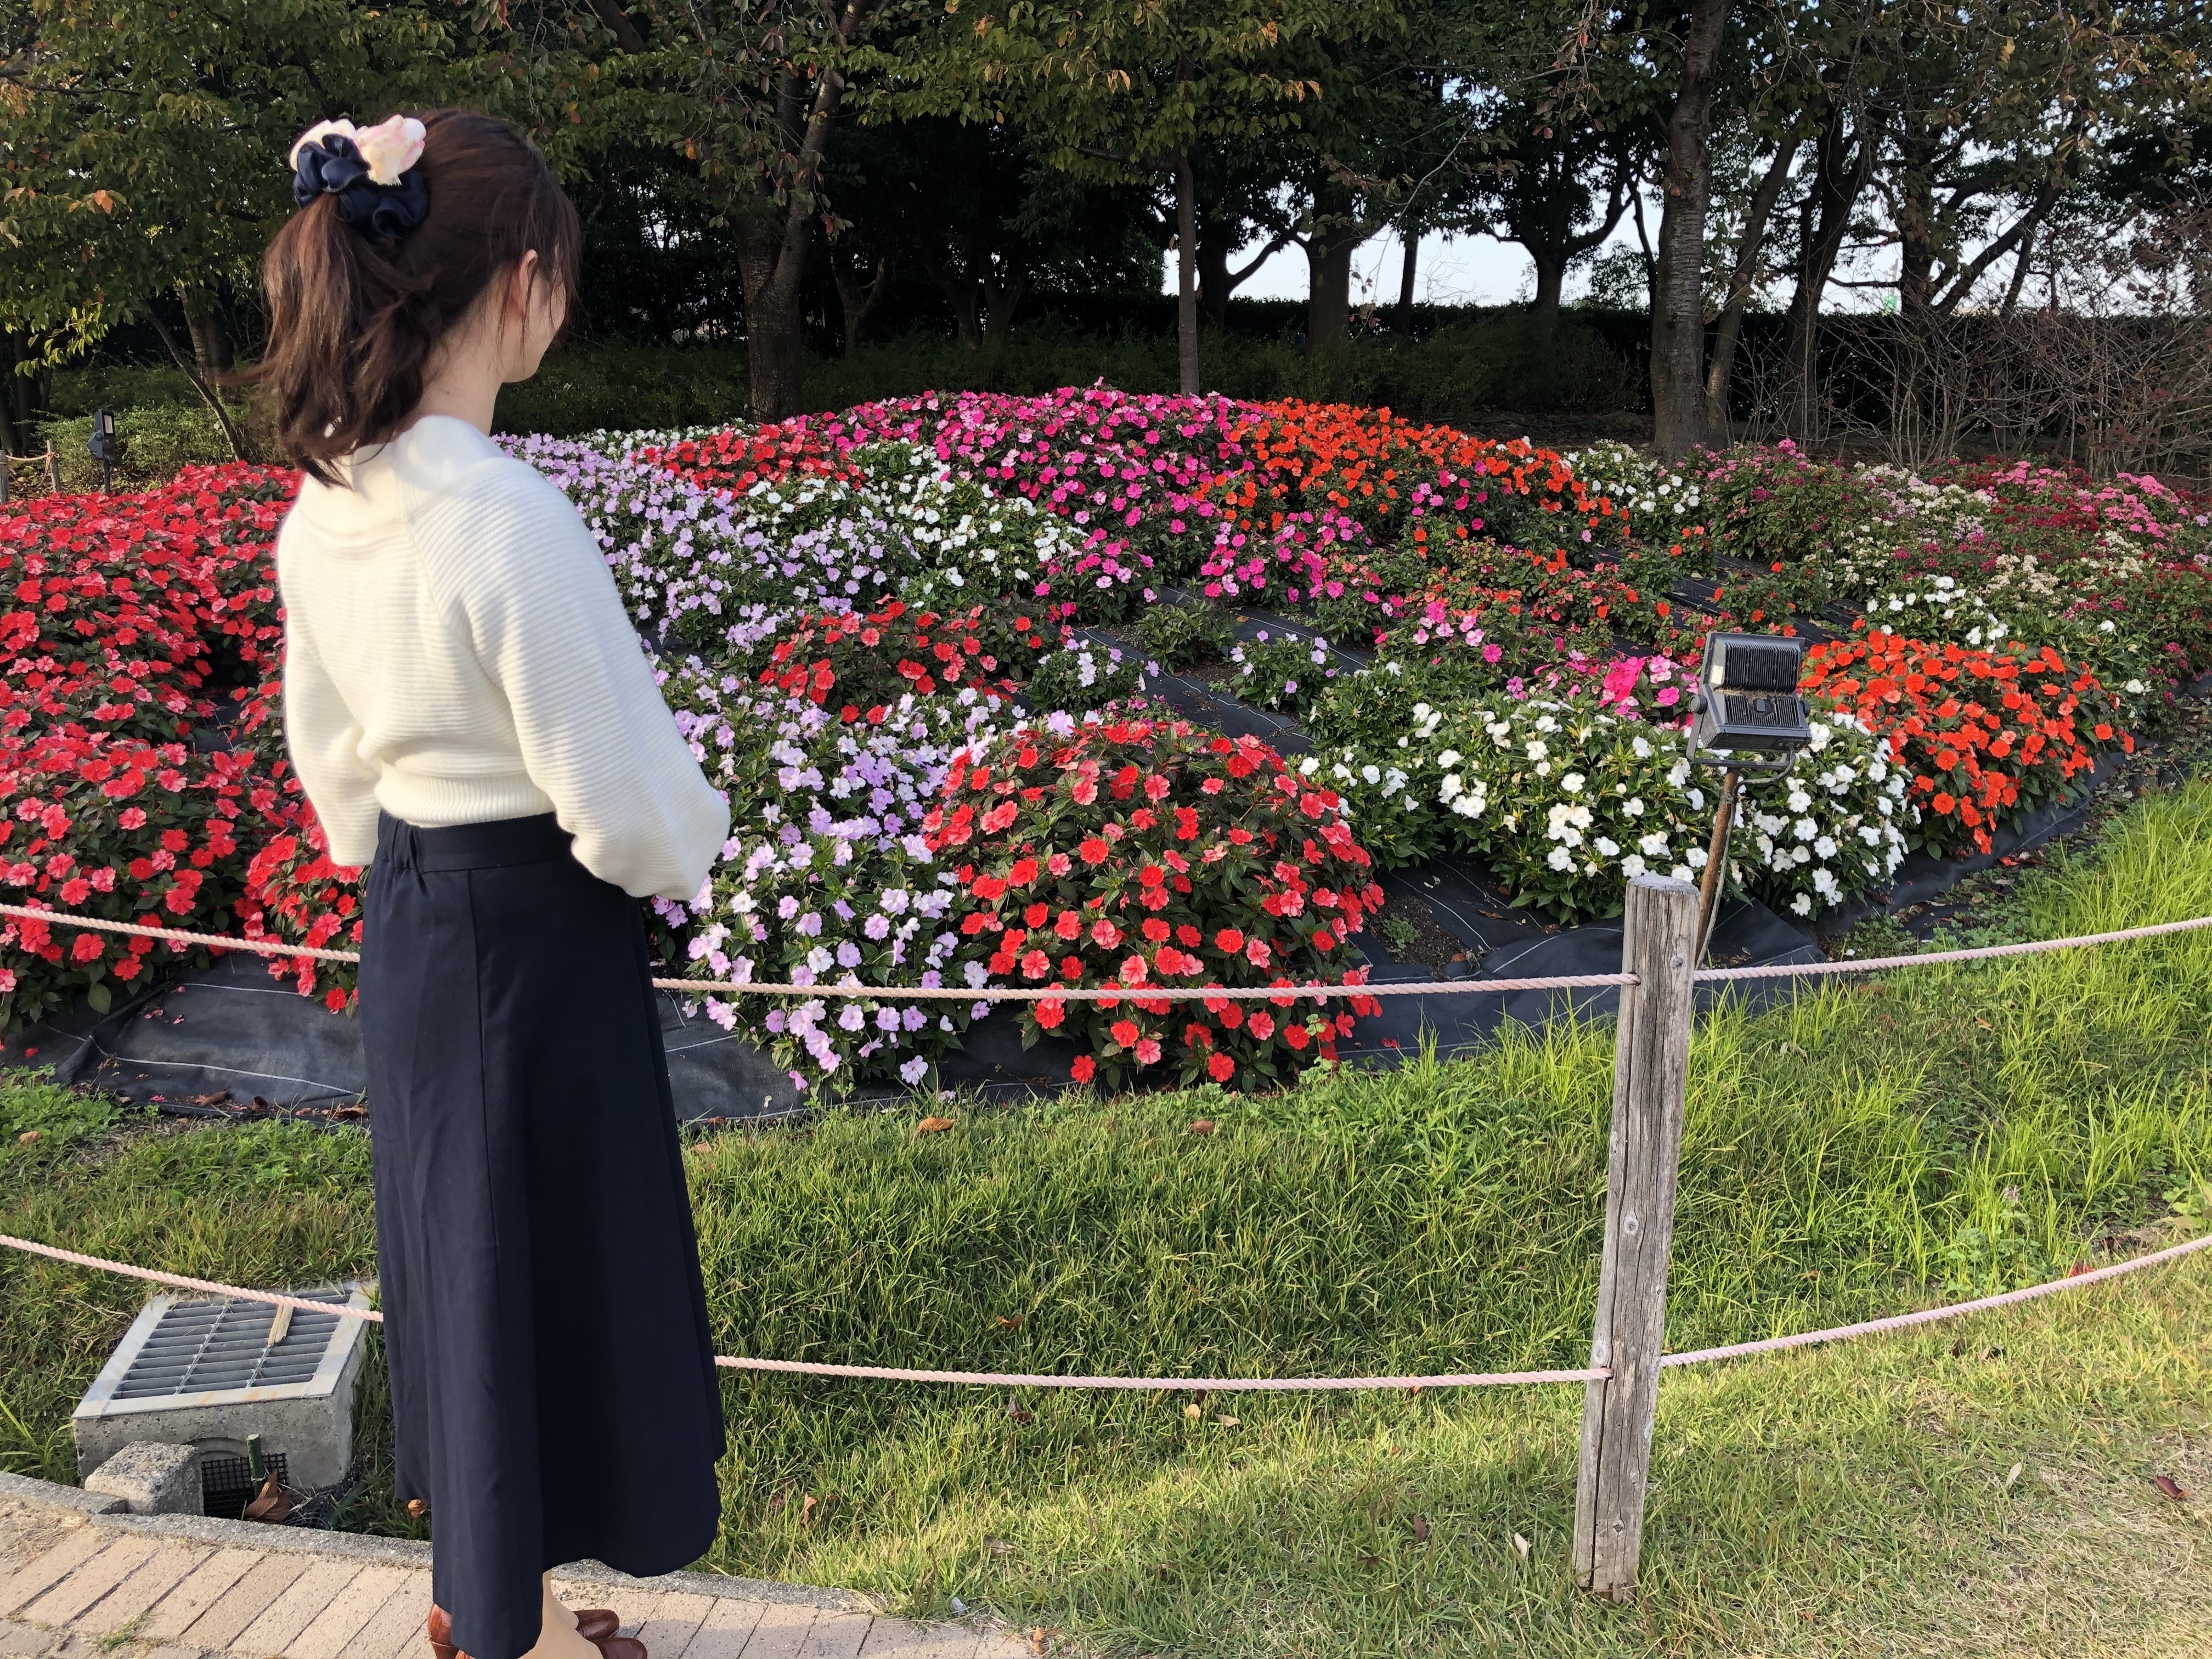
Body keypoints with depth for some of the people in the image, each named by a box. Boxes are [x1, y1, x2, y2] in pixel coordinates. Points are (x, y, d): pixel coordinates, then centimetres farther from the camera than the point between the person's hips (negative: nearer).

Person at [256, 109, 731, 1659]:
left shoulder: (323, 509, -1)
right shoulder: (513, 519, -26)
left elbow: (330, 751, 11)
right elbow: (623, 813, -23)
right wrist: (691, 844, -1)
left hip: (409, 929, 8)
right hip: (535, 937, -8)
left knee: (458, 1246, 23)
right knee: (542, 1262, 10)